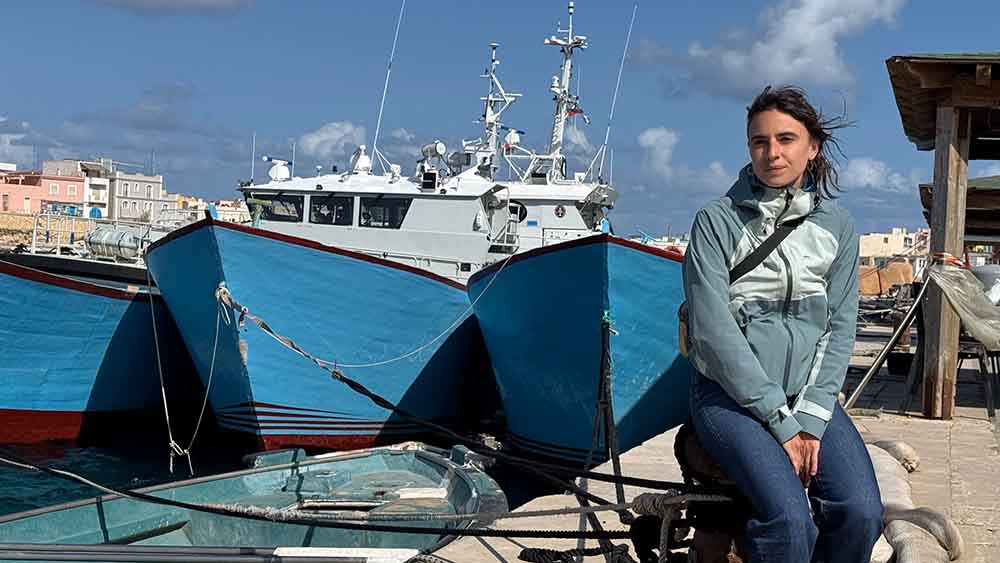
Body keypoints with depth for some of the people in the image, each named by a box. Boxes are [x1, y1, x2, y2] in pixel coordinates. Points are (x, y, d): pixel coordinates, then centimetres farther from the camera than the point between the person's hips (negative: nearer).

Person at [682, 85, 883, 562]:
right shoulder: (717, 221, -3)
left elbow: (840, 328, 5)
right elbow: (713, 329, -10)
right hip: (730, 394, -3)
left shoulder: (837, 227, 8)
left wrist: (811, 419, -8)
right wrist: (780, 421, -13)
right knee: (790, 518, -28)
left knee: (861, 513, -21)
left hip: (811, 395, 4)